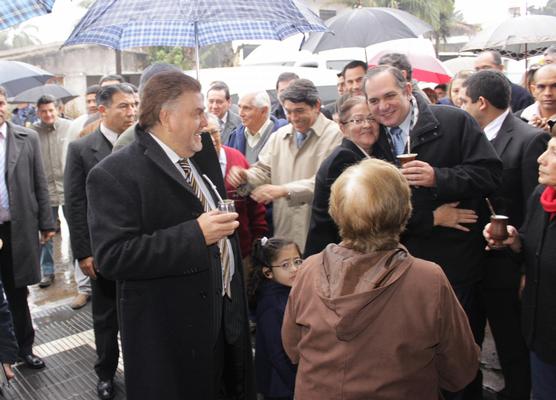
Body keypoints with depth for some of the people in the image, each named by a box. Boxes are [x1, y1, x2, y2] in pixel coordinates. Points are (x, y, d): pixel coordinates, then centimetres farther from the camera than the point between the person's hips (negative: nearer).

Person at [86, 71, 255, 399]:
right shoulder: (115, 174, -16)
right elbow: (112, 256, -25)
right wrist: (195, 235, -28)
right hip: (170, 331, -7)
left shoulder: (202, 157, 8)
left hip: (226, 316, 7)